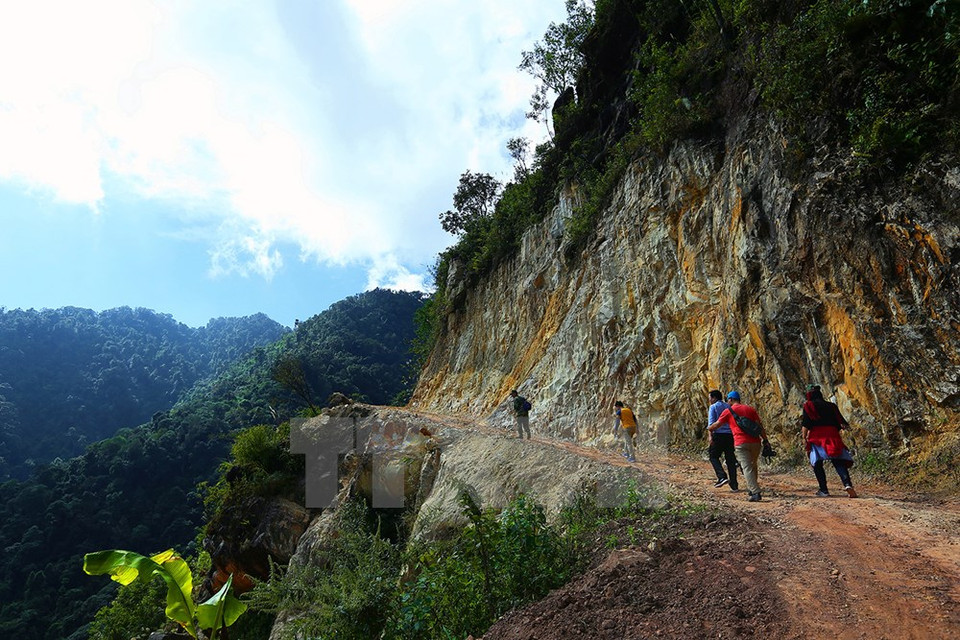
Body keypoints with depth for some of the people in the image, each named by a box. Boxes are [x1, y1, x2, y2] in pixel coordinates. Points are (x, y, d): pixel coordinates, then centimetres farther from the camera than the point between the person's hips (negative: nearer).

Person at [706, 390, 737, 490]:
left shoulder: (713, 407, -1)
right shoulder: (729, 407, 16)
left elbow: (711, 422, -13)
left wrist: (710, 435, -18)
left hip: (719, 434, -5)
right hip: (730, 435, 5)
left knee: (714, 457, 7)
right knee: (730, 460, 8)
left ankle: (722, 477, -10)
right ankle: (734, 485, 8)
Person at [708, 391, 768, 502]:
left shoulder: (728, 411, 5)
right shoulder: (750, 409, 14)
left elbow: (717, 425, 12)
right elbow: (760, 426, 6)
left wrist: (709, 428, 31)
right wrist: (765, 440, 6)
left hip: (741, 444, -4)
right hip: (755, 442, 4)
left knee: (747, 468, -7)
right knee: (753, 466, 21)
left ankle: (755, 493, -17)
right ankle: (752, 489, 26)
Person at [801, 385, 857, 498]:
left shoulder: (808, 405, 7)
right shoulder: (831, 406, 19)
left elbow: (806, 424, -3)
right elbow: (839, 423, 16)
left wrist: (804, 438, 2)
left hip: (817, 436, -3)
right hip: (833, 435, 4)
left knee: (817, 464, 3)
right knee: (839, 462, 2)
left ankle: (823, 490, -1)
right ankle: (847, 484, -20)